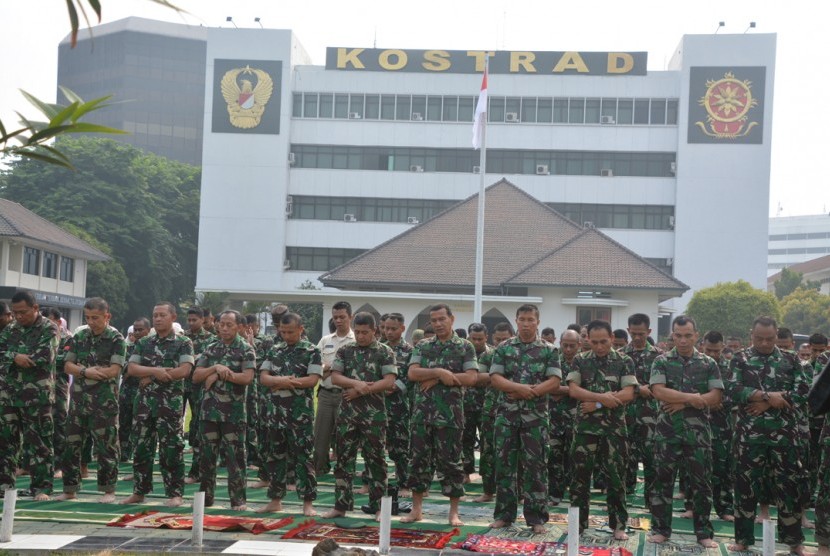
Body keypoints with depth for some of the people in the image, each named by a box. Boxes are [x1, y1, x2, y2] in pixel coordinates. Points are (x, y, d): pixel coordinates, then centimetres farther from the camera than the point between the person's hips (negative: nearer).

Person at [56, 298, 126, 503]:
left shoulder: (116, 339, -5)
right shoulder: (79, 337, 9)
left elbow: (114, 370, -14)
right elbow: (68, 365, 4)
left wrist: (81, 370, -10)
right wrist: (87, 371, -16)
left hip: (104, 402, -5)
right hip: (79, 399, 5)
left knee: (106, 445, -1)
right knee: (71, 443, 7)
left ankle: (109, 490, 9)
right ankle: (70, 489, 17)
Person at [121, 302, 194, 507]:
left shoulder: (183, 343, -1)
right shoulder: (143, 343, 12)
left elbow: (184, 370, -14)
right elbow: (131, 368, 2)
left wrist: (150, 377, -10)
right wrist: (156, 371, -16)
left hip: (171, 403, -4)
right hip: (145, 401, 4)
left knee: (171, 449, -2)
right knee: (142, 447, 8)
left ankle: (175, 494, 5)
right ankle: (139, 491, 18)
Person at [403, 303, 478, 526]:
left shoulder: (465, 347, 3)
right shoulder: (423, 346, 11)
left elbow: (471, 377, -9)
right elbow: (412, 373, -1)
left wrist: (435, 379, -10)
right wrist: (439, 372, -16)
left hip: (450, 413, -3)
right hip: (423, 411, 3)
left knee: (451, 461, 1)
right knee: (419, 459, 6)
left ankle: (454, 511, 9)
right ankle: (416, 508, 15)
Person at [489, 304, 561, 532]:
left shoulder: (549, 350, 4)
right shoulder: (504, 348, 7)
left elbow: (554, 381, -4)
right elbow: (495, 378, -2)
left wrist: (530, 392, -15)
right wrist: (519, 387, -17)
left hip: (536, 415, -1)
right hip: (507, 413, 1)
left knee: (536, 466, 0)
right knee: (505, 463, 4)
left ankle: (536, 517, 6)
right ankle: (504, 513, 12)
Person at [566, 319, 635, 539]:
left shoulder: (624, 362, 1)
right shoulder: (580, 360, 5)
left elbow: (628, 394, -9)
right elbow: (573, 390, -6)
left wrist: (596, 404, -13)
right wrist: (602, 397, -17)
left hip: (615, 427, -1)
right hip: (585, 426, 1)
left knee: (616, 476, 2)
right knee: (580, 475, 3)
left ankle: (618, 525, 11)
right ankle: (577, 522, 12)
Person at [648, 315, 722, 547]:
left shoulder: (709, 364, 5)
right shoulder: (662, 362, 3)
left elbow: (716, 397, -5)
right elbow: (658, 391, -11)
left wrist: (682, 403, -13)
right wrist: (692, 398, -16)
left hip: (698, 432, 0)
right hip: (667, 431, 0)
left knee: (701, 482, 4)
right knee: (663, 480, 4)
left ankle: (704, 532, 12)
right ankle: (660, 529, 14)